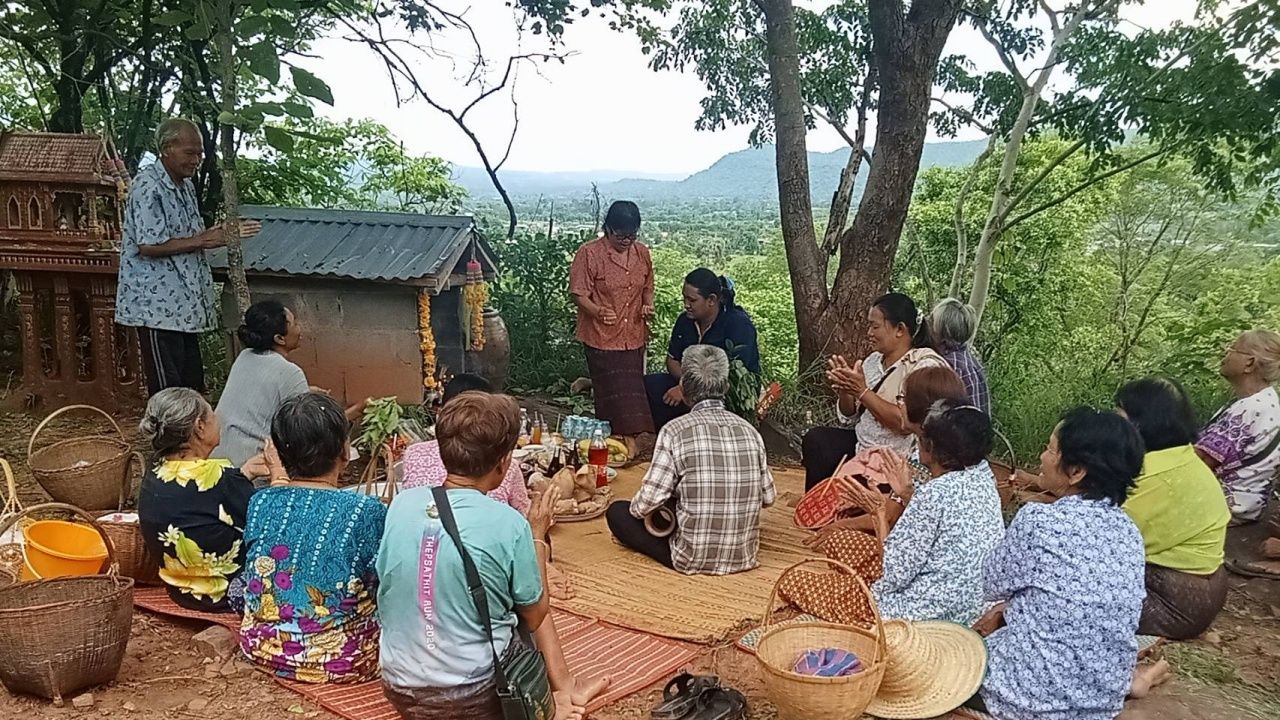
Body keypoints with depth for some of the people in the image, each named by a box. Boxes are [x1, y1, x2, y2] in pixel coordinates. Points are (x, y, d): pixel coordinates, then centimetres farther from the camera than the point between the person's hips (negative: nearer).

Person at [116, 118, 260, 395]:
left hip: (184, 304, 9)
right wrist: (201, 241, -17)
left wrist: (225, 234, 5)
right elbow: (148, 246, -21)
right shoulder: (148, 186, -14)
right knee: (168, 392, -5)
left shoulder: (186, 185, 14)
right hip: (157, 307, -9)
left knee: (192, 386, 13)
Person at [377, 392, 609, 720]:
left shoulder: (401, 504, -8)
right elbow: (535, 616, -4)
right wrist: (537, 535, 7)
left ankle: (559, 693, 25)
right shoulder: (509, 523, -19)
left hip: (401, 690, 4)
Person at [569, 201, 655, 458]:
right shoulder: (589, 253, -10)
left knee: (632, 392, 8)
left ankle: (629, 438, 19)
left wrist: (648, 305, -3)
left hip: (633, 337, 5)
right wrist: (597, 311, -30)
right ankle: (625, 439, 2)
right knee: (613, 392, -5)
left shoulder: (642, 253, 6)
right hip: (602, 338, -5)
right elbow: (579, 294, -10)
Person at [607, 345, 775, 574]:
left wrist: (634, 508, 5)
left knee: (616, 511, 10)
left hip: (693, 560, -5)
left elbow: (649, 501, -18)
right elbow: (768, 497, 1)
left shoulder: (676, 430, -16)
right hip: (744, 557, 5)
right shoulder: (749, 431, -4)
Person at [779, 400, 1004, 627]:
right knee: (839, 541, 21)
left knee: (792, 581, 2)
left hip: (928, 614, -9)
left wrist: (879, 512, -14)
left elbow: (893, 576, -23)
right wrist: (906, 492, 2)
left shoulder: (936, 494, -29)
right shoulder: (981, 476, -4)